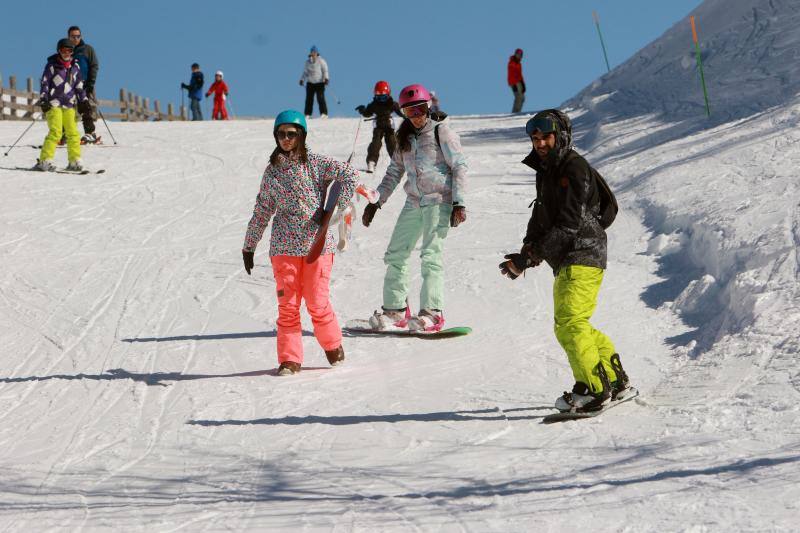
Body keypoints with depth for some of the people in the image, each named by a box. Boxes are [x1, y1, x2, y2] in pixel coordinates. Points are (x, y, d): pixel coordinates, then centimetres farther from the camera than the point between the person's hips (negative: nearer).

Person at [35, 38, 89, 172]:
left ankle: (74, 161, 7)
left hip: (70, 105, 4)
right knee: (55, 132, -15)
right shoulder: (52, 65, 0)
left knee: (73, 133, -1)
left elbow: (79, 86, 20)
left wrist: (83, 101, 16)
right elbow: (44, 83, 0)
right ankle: (45, 160, -13)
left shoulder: (75, 67, 12)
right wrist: (43, 100, -8)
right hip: (54, 104, -4)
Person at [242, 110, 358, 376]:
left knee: (317, 302, -3)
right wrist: (249, 246, 18)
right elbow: (262, 210, 17)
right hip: (284, 246, 3)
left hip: (317, 242, -2)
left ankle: (333, 346, 21)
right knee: (287, 304, -2)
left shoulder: (315, 163, 1)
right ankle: (290, 359, 4)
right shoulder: (272, 170, 11)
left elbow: (350, 175, -9)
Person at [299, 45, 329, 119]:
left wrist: (326, 78, -22)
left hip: (319, 83, -4)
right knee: (309, 98, 0)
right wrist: (302, 79, 13)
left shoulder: (321, 61, -3)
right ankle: (308, 114, 4)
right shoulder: (308, 62, 12)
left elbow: (325, 71, -8)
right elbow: (305, 72, 21)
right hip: (310, 83, 4)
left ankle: (324, 114, -9)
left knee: (320, 98, -12)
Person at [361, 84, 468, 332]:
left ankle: (432, 314, -18)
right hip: (413, 203, 7)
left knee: (431, 255, -16)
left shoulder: (441, 131, -3)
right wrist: (376, 202, 18)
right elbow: (394, 172, 23)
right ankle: (395, 310, 13)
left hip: (439, 201, -7)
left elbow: (459, 167, -6)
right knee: (395, 254, 4)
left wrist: (459, 203, -14)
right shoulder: (405, 137, 16)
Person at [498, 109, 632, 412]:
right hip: (565, 261, 11)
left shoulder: (574, 169, -13)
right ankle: (615, 381, 28)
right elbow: (540, 219, 20)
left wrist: (532, 255, -21)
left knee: (569, 323, -19)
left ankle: (593, 389, -16)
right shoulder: (547, 171, 17)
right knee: (574, 326, 18)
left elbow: (570, 223, -21)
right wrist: (526, 252, 3)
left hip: (583, 255, -11)